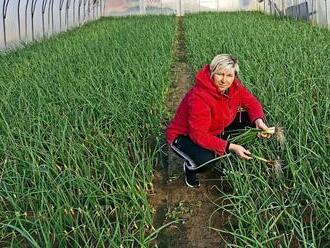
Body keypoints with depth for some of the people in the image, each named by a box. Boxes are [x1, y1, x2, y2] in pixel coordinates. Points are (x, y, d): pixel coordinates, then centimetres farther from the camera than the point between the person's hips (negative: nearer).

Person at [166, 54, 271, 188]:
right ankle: (189, 167, 1)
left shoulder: (234, 86, -15)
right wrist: (231, 147, -37)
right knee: (206, 160, -37)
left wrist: (259, 120, -25)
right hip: (184, 135, -7)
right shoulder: (199, 98, -36)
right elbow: (199, 135, -35)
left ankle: (220, 153, 7)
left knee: (249, 119, -7)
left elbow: (251, 101, -3)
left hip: (215, 129, 7)